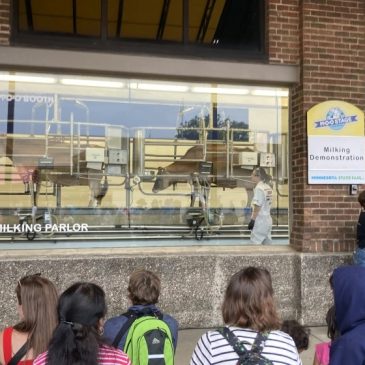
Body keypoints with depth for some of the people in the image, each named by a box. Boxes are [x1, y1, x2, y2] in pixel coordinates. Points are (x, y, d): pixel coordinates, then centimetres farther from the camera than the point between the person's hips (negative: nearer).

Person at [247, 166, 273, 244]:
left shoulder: (259, 188, -14)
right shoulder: (268, 187, 11)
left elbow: (257, 206, -17)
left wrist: (252, 220, -15)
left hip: (260, 220, -9)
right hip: (268, 220, 9)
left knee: (255, 243, -5)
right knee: (267, 243, 11)